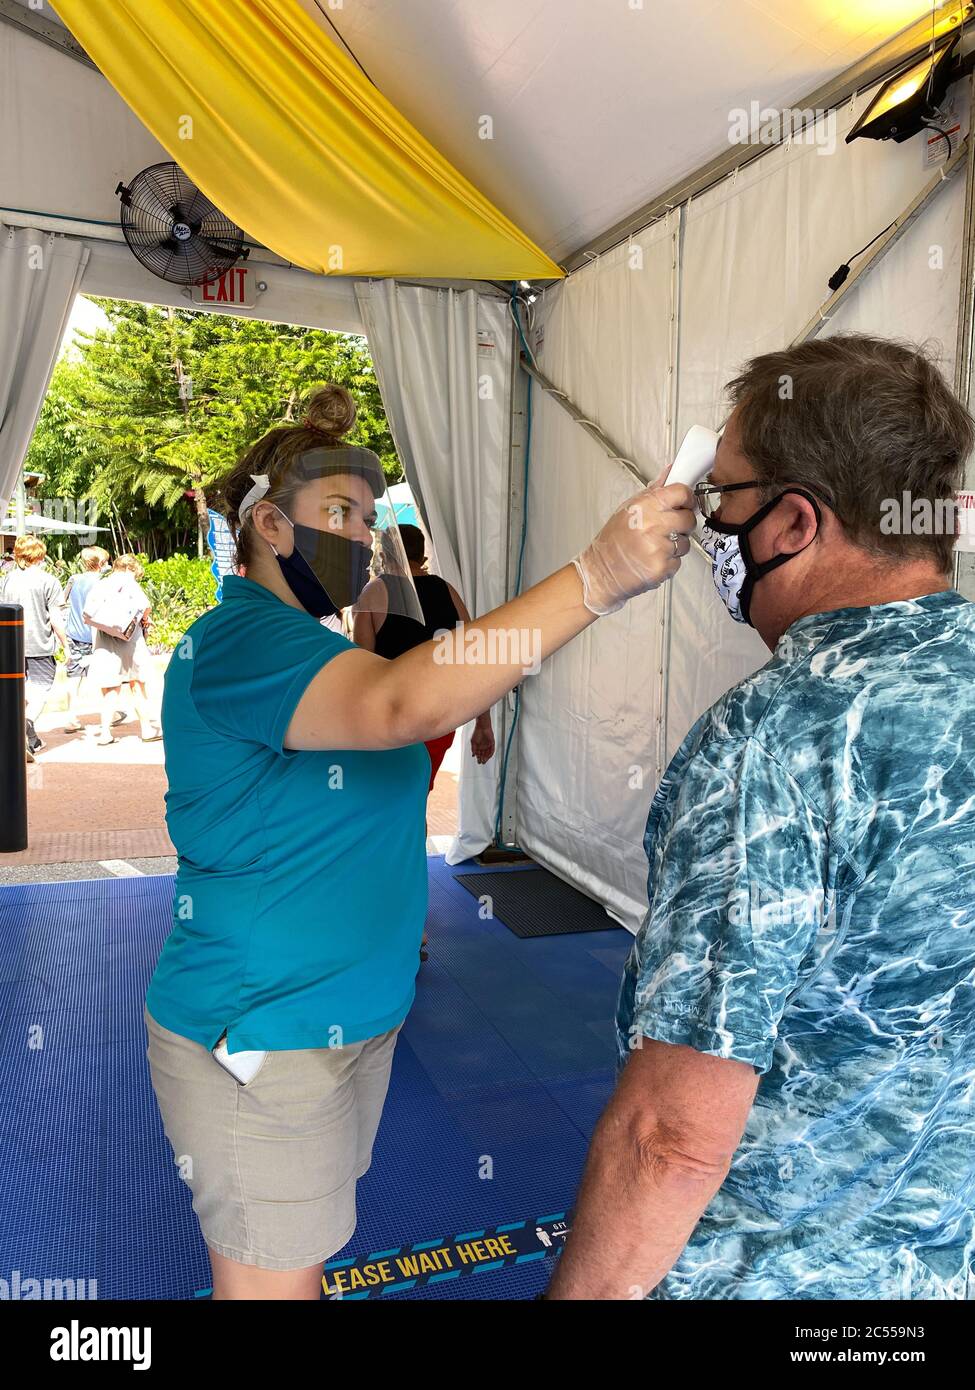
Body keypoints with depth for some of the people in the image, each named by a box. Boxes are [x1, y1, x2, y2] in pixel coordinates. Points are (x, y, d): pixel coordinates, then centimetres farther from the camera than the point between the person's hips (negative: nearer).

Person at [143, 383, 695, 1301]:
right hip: (260, 1041, -9)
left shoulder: (307, 644, 12)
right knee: (273, 1278, 8)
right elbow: (405, 704, -40)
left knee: (307, 1254, 24)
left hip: (354, 1013, 9)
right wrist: (597, 576, -43)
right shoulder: (238, 639, -22)